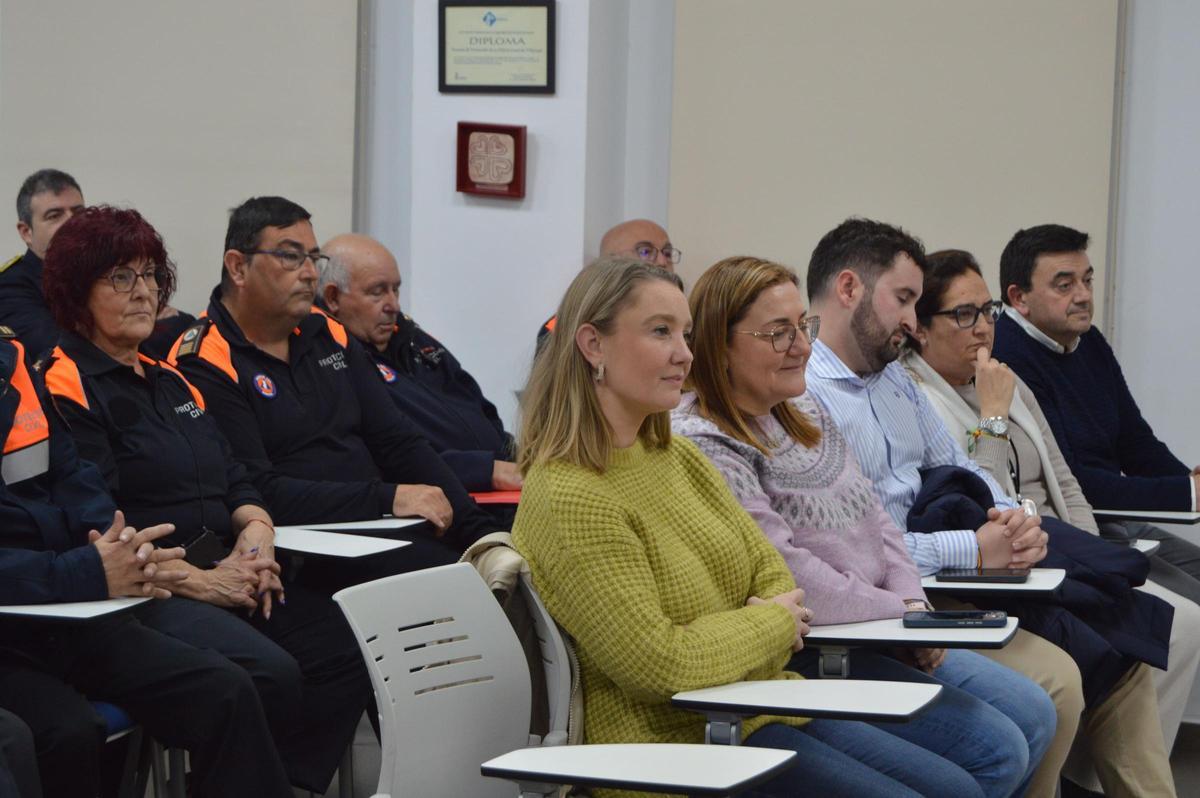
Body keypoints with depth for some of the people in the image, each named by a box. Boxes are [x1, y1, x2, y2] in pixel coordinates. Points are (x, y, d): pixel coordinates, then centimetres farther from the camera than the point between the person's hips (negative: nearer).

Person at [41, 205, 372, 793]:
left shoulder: (169, 382, 23)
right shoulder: (66, 386, -4)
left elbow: (236, 479, 22)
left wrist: (255, 531, -2)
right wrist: (198, 582, -16)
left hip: (225, 570, 8)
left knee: (346, 650, -15)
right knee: (270, 673, -31)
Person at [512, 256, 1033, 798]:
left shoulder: (675, 456, 10)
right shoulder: (567, 497, -20)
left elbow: (769, 567, 15)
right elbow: (658, 661, -24)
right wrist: (774, 621, -8)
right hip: (683, 742, -9)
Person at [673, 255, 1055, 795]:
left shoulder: (805, 416, 13)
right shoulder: (704, 446, -19)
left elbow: (876, 521, 17)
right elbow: (789, 580, -24)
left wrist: (914, 602, -1)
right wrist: (901, 612, -14)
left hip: (881, 635, 10)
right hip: (807, 661, -10)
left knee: (1033, 714, 8)